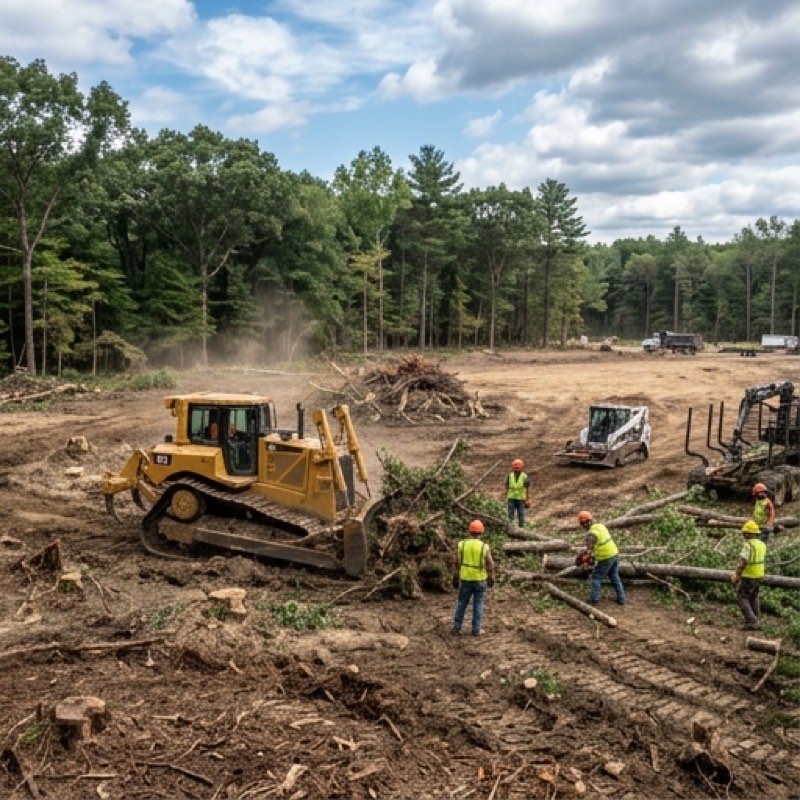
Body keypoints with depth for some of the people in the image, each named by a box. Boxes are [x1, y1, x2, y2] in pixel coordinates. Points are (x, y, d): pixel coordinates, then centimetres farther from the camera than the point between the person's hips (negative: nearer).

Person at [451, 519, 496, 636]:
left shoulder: (461, 544, -9)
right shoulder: (485, 547, -13)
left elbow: (456, 562, -3)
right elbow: (490, 565, -7)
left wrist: (455, 577, 9)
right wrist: (491, 579, 8)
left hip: (465, 579, 1)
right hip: (480, 580, -1)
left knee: (462, 603, 15)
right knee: (478, 605, 10)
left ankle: (456, 627, 19)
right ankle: (475, 630, 12)